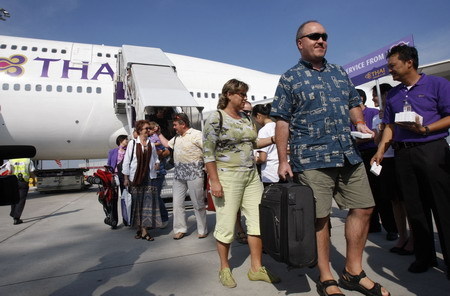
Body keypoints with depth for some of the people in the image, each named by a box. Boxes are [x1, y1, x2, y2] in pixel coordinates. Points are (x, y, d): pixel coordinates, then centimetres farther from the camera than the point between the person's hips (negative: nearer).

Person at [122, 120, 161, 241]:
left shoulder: (151, 144, 7)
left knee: (148, 202, -1)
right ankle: (139, 229, 16)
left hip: (149, 177, 2)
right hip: (136, 177, -2)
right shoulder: (132, 143, -1)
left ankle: (144, 230, 7)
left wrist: (157, 163, -3)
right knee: (137, 203, 4)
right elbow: (127, 161, 0)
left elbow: (155, 157, 20)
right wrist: (126, 177, -1)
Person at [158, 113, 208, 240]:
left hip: (194, 173, -7)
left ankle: (202, 230, 18)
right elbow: (167, 144, 31)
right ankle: (180, 229, 21)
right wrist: (159, 133, 28)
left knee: (198, 203, 3)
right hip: (179, 173, 7)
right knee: (177, 202, 8)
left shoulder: (196, 134, -8)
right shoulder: (177, 137, 16)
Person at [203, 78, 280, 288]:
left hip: (252, 176, 7)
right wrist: (214, 181, -17)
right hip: (227, 177, -7)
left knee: (257, 221, 8)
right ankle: (224, 269, 25)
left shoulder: (246, 118, 12)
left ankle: (256, 268, 24)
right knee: (226, 225, 3)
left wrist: (274, 139, 9)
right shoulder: (216, 118, -7)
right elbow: (208, 152, -12)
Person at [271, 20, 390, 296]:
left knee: (363, 208, 9)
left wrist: (361, 124, 3)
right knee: (319, 218, 1)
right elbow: (282, 121, -4)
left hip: (350, 155, 6)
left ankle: (353, 272, 27)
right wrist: (283, 160, -9)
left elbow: (354, 103, 25)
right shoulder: (289, 79, 1)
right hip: (312, 159, -6)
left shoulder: (339, 72, 18)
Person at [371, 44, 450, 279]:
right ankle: (424, 257, 23)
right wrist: (380, 151, 2)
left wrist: (425, 129, -18)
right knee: (415, 208, 10)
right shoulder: (392, 94, 15)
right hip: (403, 154, 5)